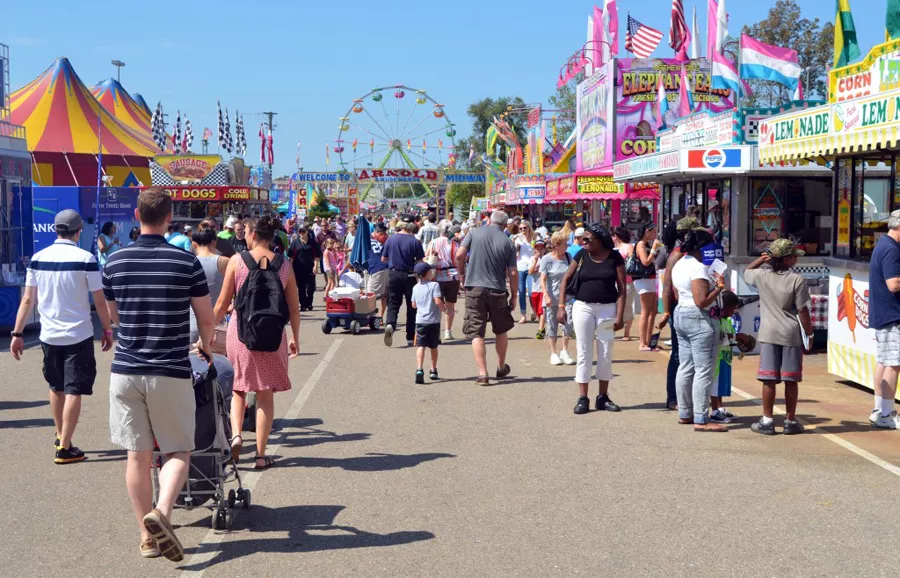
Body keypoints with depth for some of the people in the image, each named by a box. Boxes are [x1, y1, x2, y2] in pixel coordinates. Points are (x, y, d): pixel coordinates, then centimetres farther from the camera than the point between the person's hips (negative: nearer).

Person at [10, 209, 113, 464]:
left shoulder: (38, 258, 1)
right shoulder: (86, 259, -9)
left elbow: (27, 300, 0)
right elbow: (99, 301, -7)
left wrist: (17, 334, 5)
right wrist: (107, 331, 4)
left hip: (49, 335, 4)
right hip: (79, 336, -4)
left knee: (56, 388, 21)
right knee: (74, 391, 1)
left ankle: (60, 437, 35)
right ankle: (65, 448, 0)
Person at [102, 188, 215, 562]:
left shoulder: (115, 262, 2)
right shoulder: (186, 262, -7)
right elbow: (206, 319, 1)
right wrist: (205, 346, 23)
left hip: (126, 370, 3)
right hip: (171, 372, -3)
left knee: (137, 455, 10)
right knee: (178, 452, 8)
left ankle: (147, 535, 16)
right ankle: (160, 513, -16)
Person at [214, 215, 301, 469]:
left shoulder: (237, 261, -5)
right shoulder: (284, 265, 0)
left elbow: (222, 304, -2)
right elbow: (294, 308, 3)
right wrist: (295, 338, 16)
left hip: (241, 331, -1)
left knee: (238, 388, 18)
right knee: (265, 394, 10)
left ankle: (236, 434, -4)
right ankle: (261, 455, 12)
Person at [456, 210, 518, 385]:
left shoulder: (475, 232, 0)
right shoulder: (508, 243, 0)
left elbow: (459, 255, -6)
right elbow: (513, 273, -2)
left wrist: (463, 274, 10)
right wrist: (514, 296, 8)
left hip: (475, 288, -1)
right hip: (498, 291, 1)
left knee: (476, 333, 2)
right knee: (501, 330, 21)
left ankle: (483, 374, -5)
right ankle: (501, 368, 34)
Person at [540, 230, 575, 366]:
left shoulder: (567, 257, 7)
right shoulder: (547, 259, -7)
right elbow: (543, 279, -10)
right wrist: (546, 295, -21)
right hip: (552, 299, -3)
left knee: (568, 324, -6)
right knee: (552, 327, 5)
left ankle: (564, 351, 8)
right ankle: (554, 354, 15)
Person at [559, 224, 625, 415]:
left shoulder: (614, 257, -3)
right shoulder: (582, 255, 1)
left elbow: (622, 287, -4)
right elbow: (566, 279, 4)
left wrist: (619, 315, -11)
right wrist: (561, 306, -5)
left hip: (607, 309, 0)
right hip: (583, 307, 1)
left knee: (605, 354, 8)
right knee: (584, 353, 2)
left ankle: (603, 397, 19)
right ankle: (583, 398, 6)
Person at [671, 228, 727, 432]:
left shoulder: (678, 265, 12)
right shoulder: (699, 268, -17)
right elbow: (702, 301, -23)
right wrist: (719, 287, -11)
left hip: (680, 315, 10)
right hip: (699, 319, -10)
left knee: (685, 368, 14)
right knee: (703, 371, -7)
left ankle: (684, 413, 20)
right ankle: (701, 420, -7)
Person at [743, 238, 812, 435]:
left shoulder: (762, 275, -2)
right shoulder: (797, 280, -10)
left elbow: (746, 272, 22)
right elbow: (802, 311, -8)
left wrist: (762, 259, 17)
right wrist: (809, 334, 3)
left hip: (768, 334, 2)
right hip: (791, 335, -2)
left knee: (769, 379, 4)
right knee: (791, 380, 7)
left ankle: (767, 421, 8)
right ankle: (790, 421, 14)